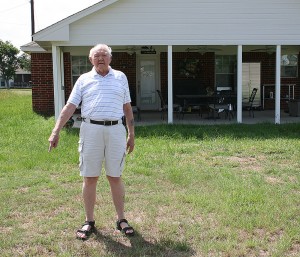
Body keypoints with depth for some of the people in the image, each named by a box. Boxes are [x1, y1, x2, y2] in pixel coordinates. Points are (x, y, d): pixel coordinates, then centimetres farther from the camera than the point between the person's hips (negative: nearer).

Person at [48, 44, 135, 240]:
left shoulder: (120, 77, 11)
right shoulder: (84, 80, 8)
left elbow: (127, 107, 14)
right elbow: (70, 107, 3)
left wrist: (132, 134, 11)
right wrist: (56, 132, -5)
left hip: (116, 130, 0)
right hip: (91, 130, 0)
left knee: (115, 177, 5)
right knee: (90, 178, 4)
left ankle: (121, 219, 17)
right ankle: (89, 222, 16)